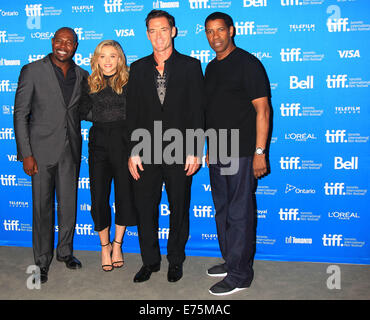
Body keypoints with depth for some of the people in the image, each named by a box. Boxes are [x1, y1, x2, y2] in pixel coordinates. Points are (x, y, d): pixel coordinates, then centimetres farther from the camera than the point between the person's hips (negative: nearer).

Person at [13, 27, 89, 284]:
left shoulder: (82, 75, 8)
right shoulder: (32, 71, -3)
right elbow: (20, 114, -5)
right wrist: (26, 154, -10)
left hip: (71, 151, 3)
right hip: (42, 150, -3)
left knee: (69, 205, 11)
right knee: (42, 207, 5)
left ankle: (65, 251, 31)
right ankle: (42, 261, 22)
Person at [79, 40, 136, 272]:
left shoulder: (130, 82, 2)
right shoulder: (89, 84, 10)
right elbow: (84, 113, 5)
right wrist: (103, 116, -5)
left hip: (124, 141, -2)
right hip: (99, 142, 2)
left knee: (125, 193, 1)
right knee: (99, 195, 3)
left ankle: (117, 244, 21)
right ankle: (105, 245, 22)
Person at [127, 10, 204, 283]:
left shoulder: (190, 66, 2)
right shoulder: (138, 68, 8)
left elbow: (197, 111, -2)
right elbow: (133, 113, 6)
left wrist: (194, 151, -8)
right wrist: (134, 151, 0)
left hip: (179, 151, -2)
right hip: (147, 152, 2)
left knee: (179, 208, 9)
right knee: (144, 207, 7)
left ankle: (175, 260, 28)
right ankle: (150, 260, 26)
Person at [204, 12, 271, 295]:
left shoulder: (247, 63, -7)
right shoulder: (211, 68, 15)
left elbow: (262, 109, -12)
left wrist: (259, 152, -17)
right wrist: (209, 147, 18)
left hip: (241, 154, -8)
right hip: (217, 153, 8)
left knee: (240, 214, -2)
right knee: (223, 211, 15)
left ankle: (240, 275, 10)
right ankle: (230, 261, 31)